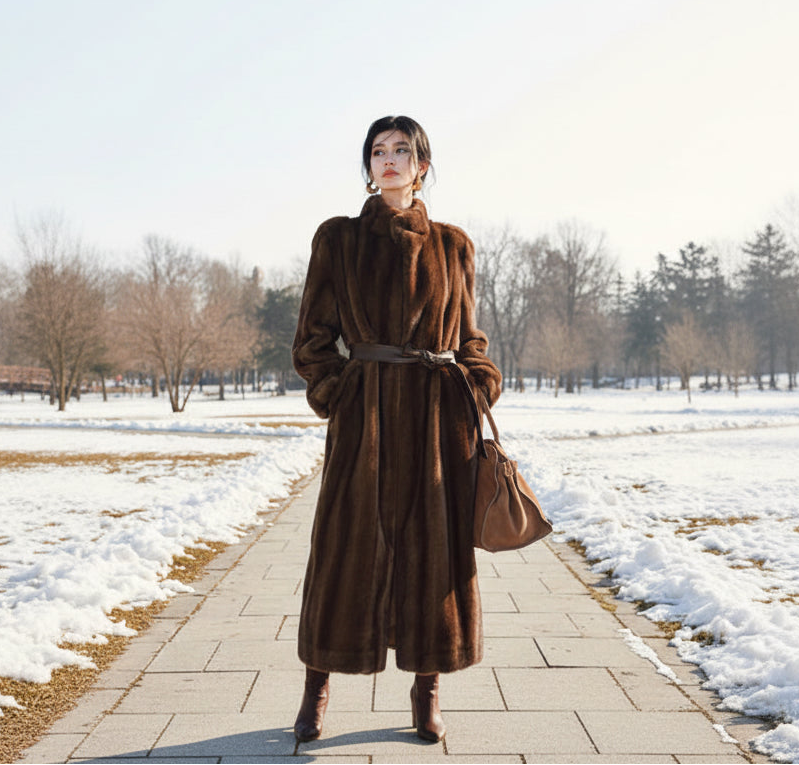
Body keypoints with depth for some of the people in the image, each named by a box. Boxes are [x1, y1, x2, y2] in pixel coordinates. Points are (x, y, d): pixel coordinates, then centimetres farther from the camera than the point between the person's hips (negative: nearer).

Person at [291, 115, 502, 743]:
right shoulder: (338, 238, 6)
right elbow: (315, 334, 6)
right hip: (365, 414, -1)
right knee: (347, 544, 2)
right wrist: (333, 392, -7)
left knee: (434, 546, 4)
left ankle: (427, 691, 19)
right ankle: (318, 686, 20)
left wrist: (477, 388, -3)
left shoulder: (452, 245, 9)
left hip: (437, 414, 1)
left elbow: (470, 338, 13)